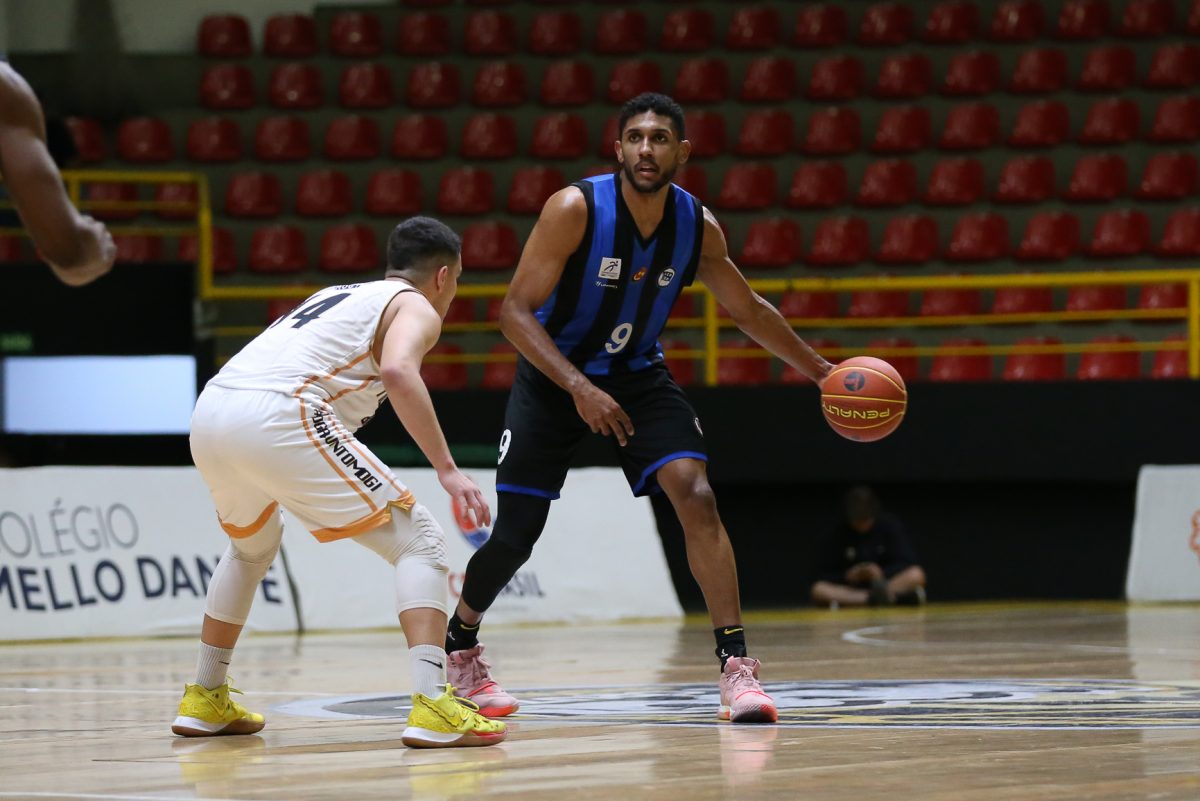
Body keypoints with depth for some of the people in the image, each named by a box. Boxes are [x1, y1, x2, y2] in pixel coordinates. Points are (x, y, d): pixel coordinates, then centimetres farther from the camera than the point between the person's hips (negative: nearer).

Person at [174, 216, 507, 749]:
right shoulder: (416, 308, 11)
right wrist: (446, 468, -14)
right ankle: (432, 709, -16)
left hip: (210, 412, 8)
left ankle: (204, 701, 39)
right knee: (419, 540, -1)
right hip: (275, 419, -8)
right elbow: (397, 371, -12)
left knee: (252, 546, 37)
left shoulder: (338, 295, 34)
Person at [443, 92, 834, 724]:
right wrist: (579, 389, -34)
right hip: (554, 375, -3)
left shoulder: (699, 227, -10)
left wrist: (819, 370, 11)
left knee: (696, 495, -18)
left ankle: (736, 667, -18)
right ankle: (460, 646, 27)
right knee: (512, 534, -3)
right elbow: (515, 311, -24)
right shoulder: (576, 209, -24)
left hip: (638, 375, 3)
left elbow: (747, 310, 8)